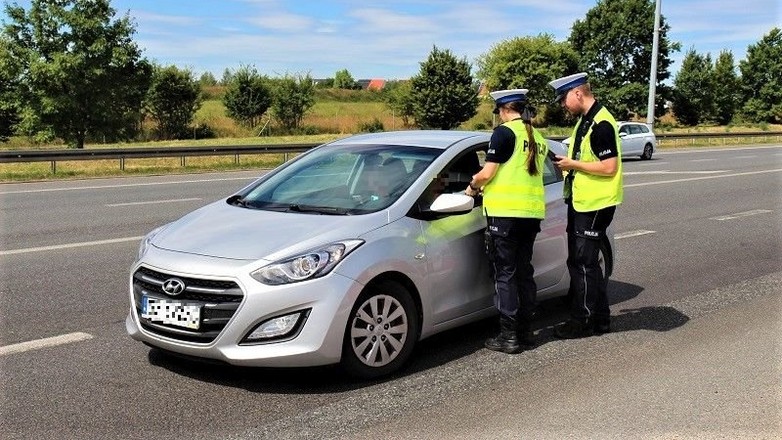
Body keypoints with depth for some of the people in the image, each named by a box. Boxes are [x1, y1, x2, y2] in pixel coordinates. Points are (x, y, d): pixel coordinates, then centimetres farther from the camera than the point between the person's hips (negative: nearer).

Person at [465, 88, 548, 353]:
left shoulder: (505, 132, -8)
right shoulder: (538, 138, 16)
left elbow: (487, 173, -13)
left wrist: (473, 187, 8)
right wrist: (485, 185, 28)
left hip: (505, 212, -7)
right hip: (532, 212, 7)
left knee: (505, 274, -2)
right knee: (524, 272, 14)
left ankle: (509, 336, 0)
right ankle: (526, 332, 19)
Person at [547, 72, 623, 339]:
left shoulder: (601, 124, -17)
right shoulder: (584, 120, 14)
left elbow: (609, 167, -23)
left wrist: (573, 164, -16)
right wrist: (568, 162, 7)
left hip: (595, 205, -10)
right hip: (580, 203, 10)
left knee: (584, 263, -4)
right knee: (578, 262, 14)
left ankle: (586, 321, 6)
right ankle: (597, 319, 24)